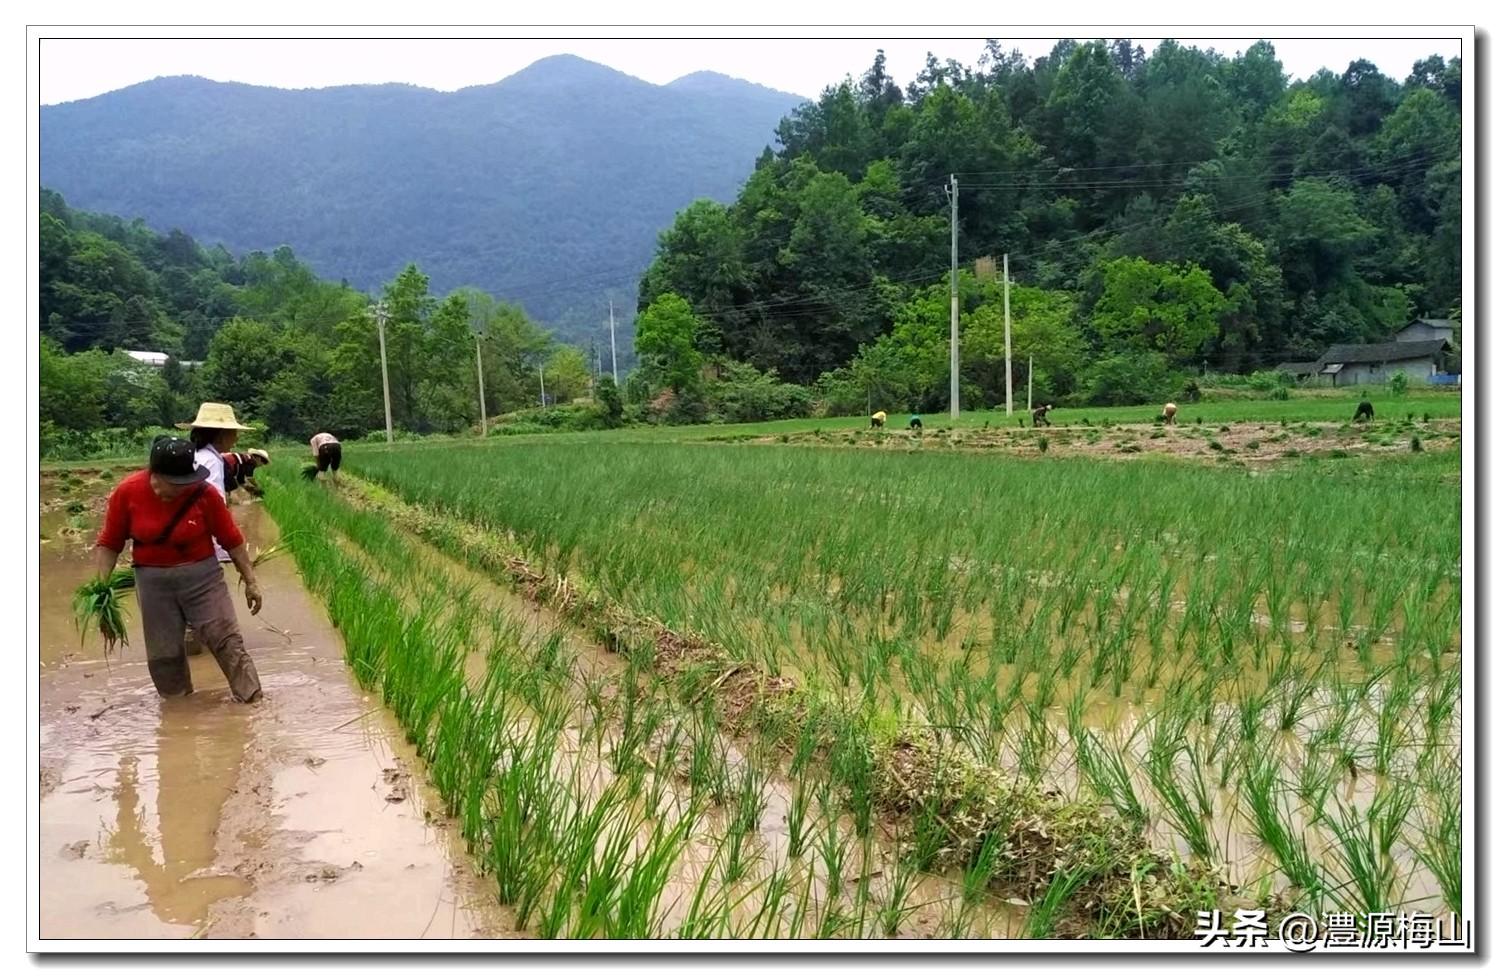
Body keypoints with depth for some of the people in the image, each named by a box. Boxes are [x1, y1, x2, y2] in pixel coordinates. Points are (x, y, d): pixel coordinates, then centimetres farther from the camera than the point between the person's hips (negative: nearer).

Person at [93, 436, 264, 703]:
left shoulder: (204, 493, -15)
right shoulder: (127, 492, -11)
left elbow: (232, 540, -5)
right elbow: (109, 543, 0)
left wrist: (250, 581, -1)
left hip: (201, 575, -1)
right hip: (153, 581, 2)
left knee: (226, 639, -5)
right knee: (163, 653, 9)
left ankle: (252, 700, 1)